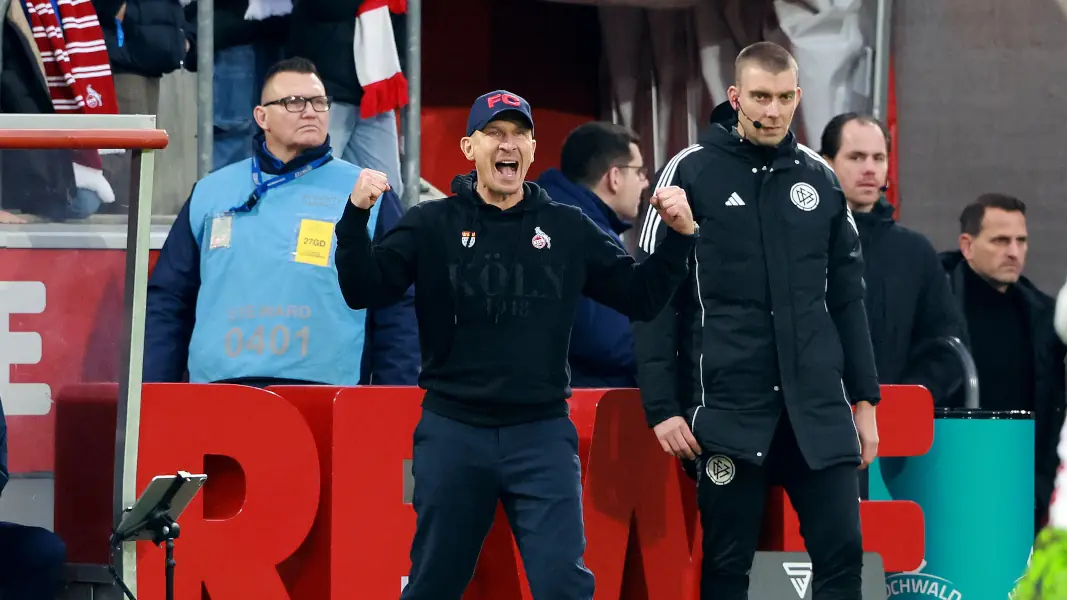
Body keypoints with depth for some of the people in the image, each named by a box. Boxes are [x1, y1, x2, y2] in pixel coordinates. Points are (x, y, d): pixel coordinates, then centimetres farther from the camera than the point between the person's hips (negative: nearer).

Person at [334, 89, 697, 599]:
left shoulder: (569, 230, 6)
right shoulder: (432, 226, 0)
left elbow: (641, 297, 8)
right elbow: (363, 291, -9)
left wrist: (679, 236, -6)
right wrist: (357, 217, -24)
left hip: (542, 436, 1)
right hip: (453, 432, 0)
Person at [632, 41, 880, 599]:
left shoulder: (820, 178, 11)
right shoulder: (690, 172, -1)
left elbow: (847, 297, 15)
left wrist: (864, 398, 11)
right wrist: (662, 407, -8)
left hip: (818, 404, 3)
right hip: (727, 406, -3)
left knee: (842, 554, -4)